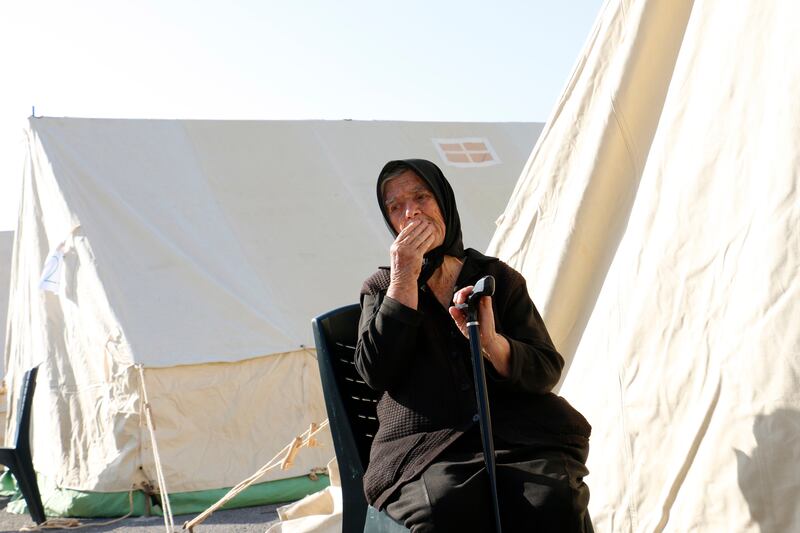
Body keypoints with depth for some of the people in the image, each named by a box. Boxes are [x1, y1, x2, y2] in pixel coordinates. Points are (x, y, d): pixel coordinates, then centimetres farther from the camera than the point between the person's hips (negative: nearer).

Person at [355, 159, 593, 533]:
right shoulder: (381, 288, 17)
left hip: (514, 436, 1)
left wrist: (491, 342, -13)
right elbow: (376, 372, -2)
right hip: (424, 443, -1)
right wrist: (404, 280, -5)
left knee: (552, 502, -32)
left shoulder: (498, 277, 17)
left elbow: (547, 370, 7)